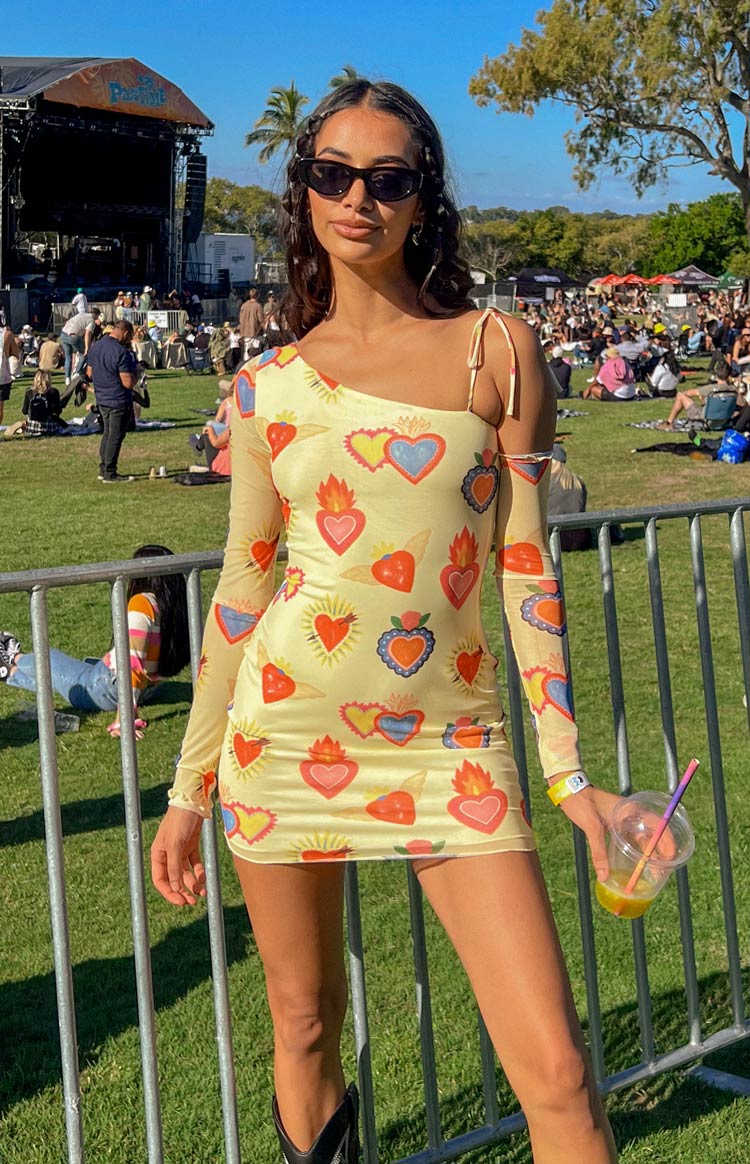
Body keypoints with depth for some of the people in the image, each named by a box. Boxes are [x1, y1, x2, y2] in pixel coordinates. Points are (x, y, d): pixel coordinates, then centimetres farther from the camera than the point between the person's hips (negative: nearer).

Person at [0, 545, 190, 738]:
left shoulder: (142, 603, -26)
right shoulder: (177, 604, -6)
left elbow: (134, 661, -33)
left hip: (109, 688, -7)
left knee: (49, 660, 23)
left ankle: (16, 659, 54)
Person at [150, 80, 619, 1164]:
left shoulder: (500, 352, 0)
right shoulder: (268, 386, 4)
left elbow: (527, 566, 0)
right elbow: (240, 592, 8)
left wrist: (570, 770, -3)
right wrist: (190, 789, 9)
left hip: (451, 738, -1)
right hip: (288, 728, 1)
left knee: (558, 1072, -6)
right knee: (304, 1024, 13)